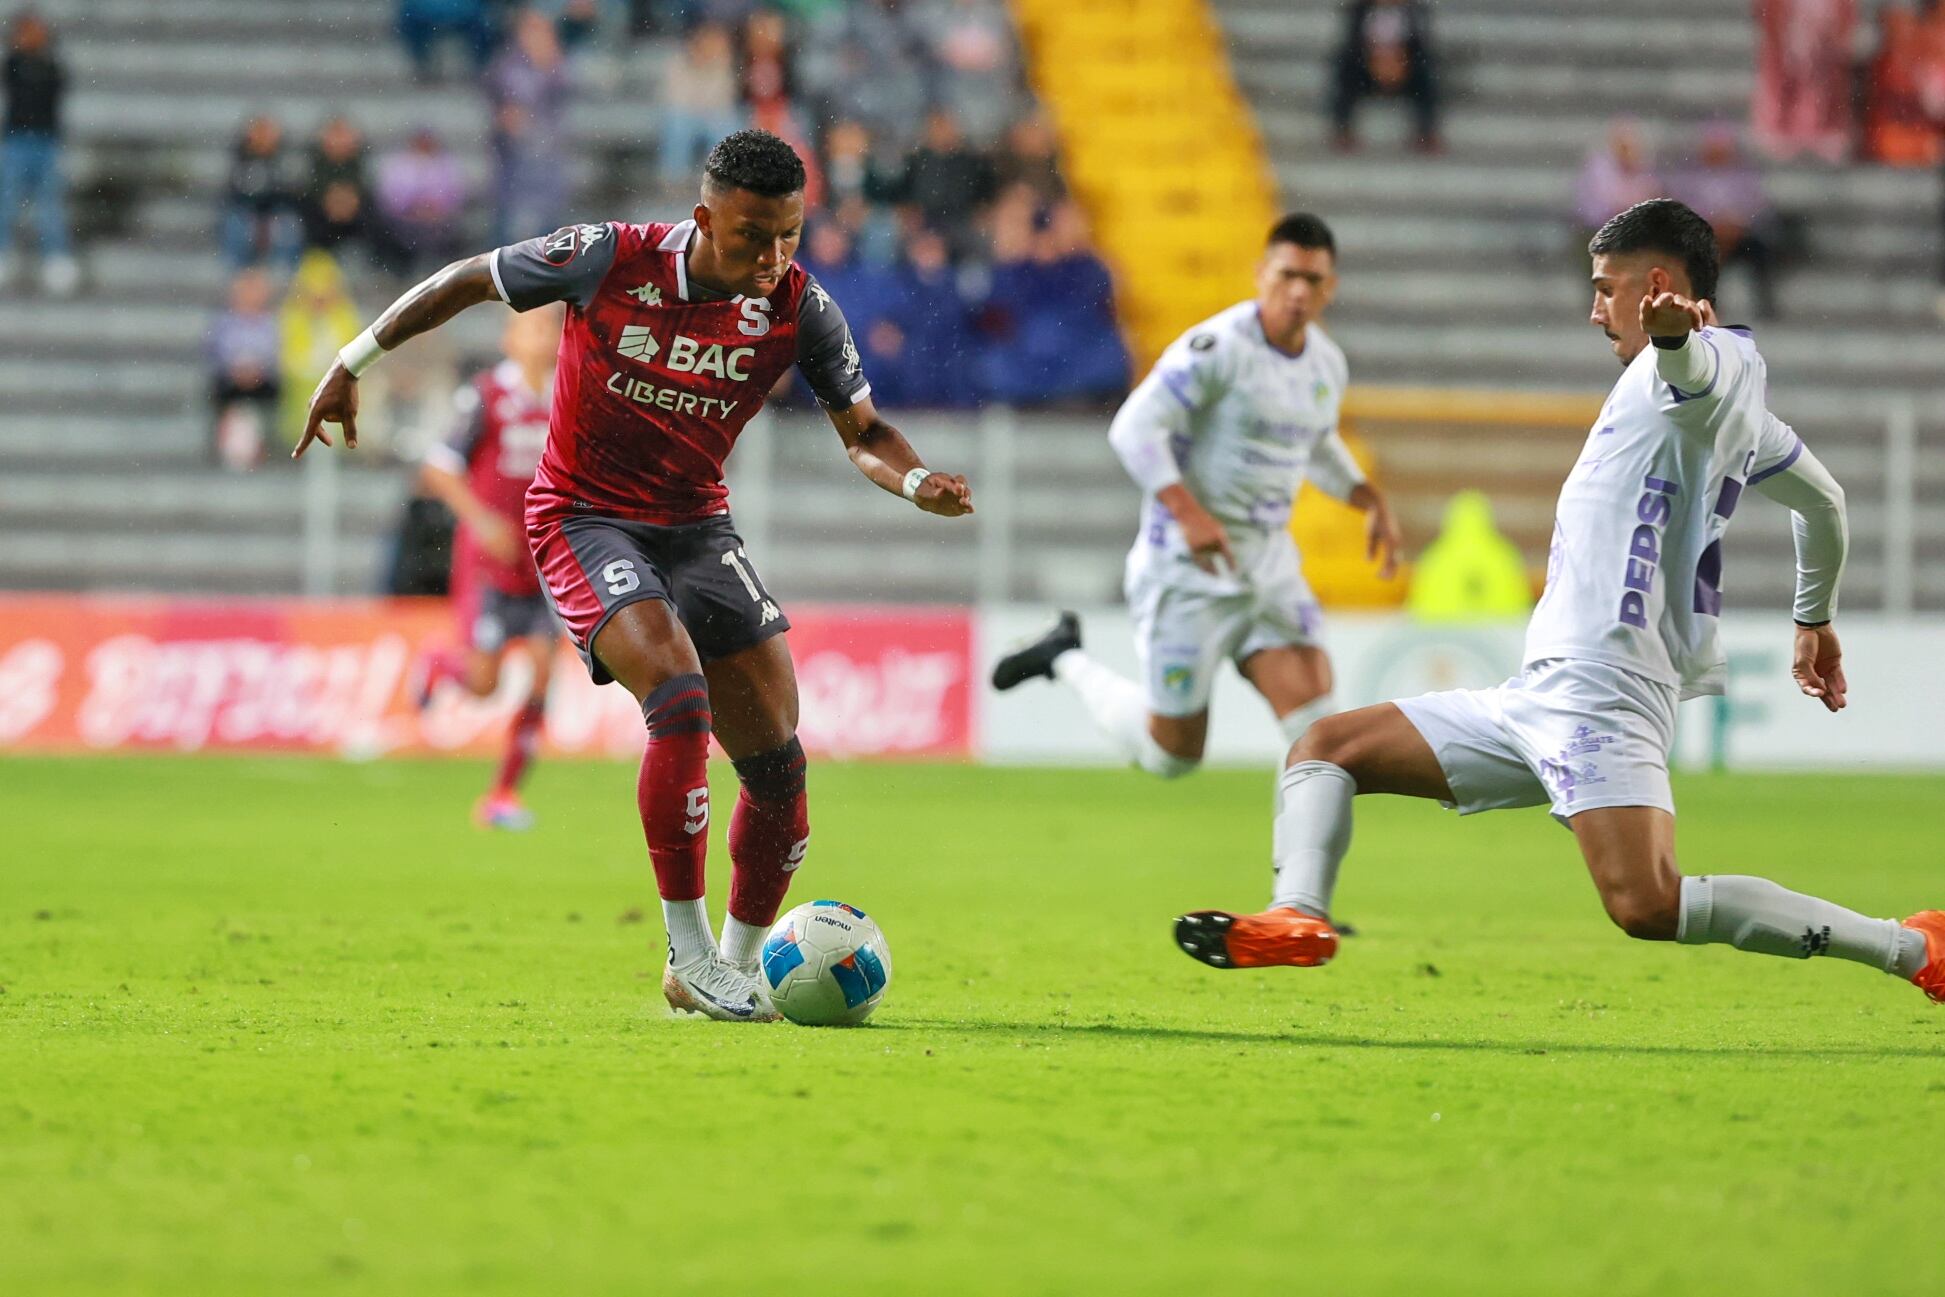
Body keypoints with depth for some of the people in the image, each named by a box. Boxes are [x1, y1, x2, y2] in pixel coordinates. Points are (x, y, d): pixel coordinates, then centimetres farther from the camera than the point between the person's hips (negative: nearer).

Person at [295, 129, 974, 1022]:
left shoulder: (798, 307, -8)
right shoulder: (609, 260, -17)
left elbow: (862, 431, 1)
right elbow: (465, 282, -3)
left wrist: (918, 483, -21)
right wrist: (352, 366, 1)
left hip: (698, 528, 5)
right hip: (586, 521, -5)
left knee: (777, 762, -2)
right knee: (680, 696, -28)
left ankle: (738, 967, 18)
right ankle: (689, 951, -19)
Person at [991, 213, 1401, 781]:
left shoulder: (1327, 364, 7)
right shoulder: (1217, 347, -18)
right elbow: (1135, 429, -21)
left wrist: (1371, 500, 14)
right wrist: (1189, 513, -31)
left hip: (1269, 559, 6)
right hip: (1189, 562, -6)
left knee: (1312, 711, -15)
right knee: (1172, 754, 5)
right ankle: (1067, 660, 29)